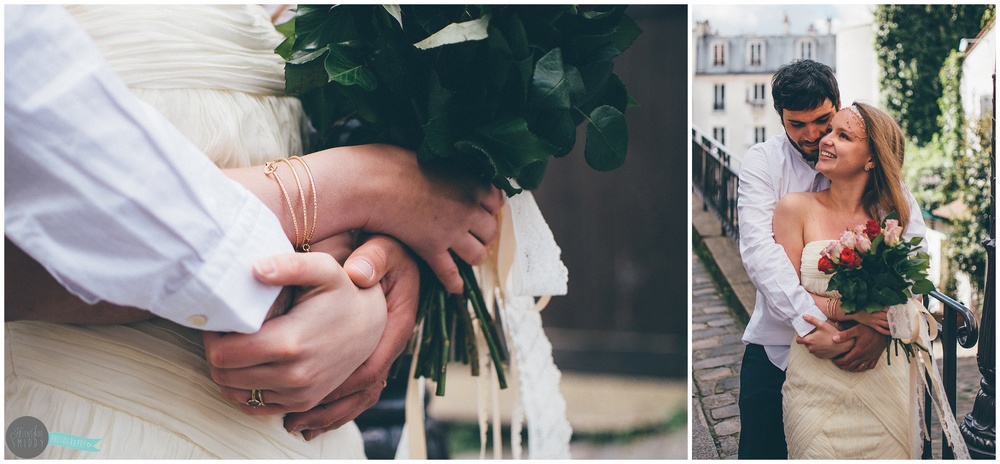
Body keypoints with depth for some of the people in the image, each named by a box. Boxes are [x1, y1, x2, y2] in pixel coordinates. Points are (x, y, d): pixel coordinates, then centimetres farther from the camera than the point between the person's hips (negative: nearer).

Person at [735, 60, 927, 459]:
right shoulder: (762, 162, -4)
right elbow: (758, 248, -19)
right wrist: (811, 323, -33)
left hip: (859, 349, 1)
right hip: (777, 347, 0)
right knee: (762, 452, 4)